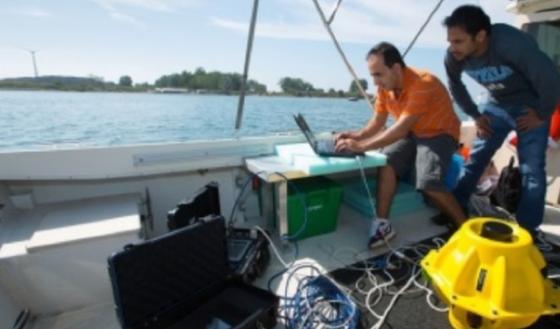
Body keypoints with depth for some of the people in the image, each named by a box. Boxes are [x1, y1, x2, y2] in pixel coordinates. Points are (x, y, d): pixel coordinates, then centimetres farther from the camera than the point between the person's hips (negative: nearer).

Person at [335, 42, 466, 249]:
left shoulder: (422, 83, -29)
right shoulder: (384, 87, -7)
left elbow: (401, 128, -36)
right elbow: (378, 121, 1)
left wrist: (361, 146, -40)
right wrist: (357, 135, -19)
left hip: (439, 134, -6)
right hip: (411, 133, 6)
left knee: (428, 184, -26)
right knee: (386, 163, -22)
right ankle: (382, 224, -16)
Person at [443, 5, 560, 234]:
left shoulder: (511, 42, -33)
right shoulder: (454, 57, -17)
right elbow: (456, 87, 3)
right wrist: (476, 115, 3)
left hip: (530, 106, -4)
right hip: (496, 105, 4)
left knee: (531, 170, -5)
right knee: (475, 159, 4)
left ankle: (526, 230, 8)